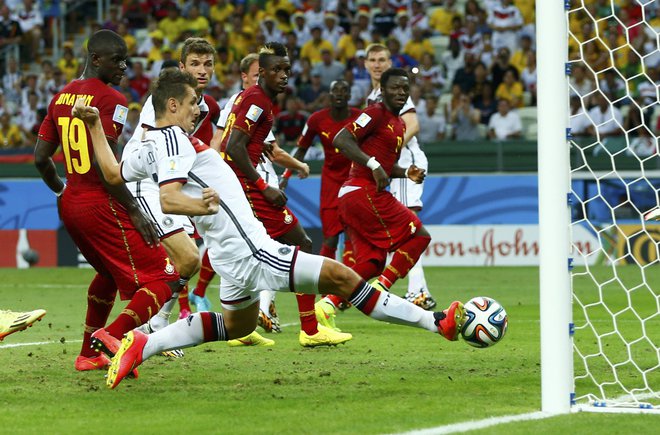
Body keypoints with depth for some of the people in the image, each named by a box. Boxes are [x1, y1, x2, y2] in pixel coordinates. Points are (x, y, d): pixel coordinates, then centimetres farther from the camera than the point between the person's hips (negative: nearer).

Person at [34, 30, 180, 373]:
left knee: (109, 273, 31)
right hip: (102, 205, -9)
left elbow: (40, 157, 14)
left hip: (70, 205, 9)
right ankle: (113, 335, -29)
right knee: (162, 280, -7)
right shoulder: (110, 100, -12)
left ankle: (89, 353, 31)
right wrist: (135, 212, -17)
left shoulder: (61, 98, 12)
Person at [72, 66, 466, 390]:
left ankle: (143, 345, 22)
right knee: (342, 277, -9)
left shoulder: (150, 147, 12)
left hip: (231, 256, 11)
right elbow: (167, 198, -27)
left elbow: (113, 174, 27)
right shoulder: (173, 138, -14)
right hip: (250, 250, -11)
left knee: (237, 325, 33)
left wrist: (94, 125, 34)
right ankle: (436, 322, -7)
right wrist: (200, 205, -47)